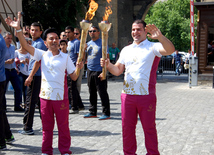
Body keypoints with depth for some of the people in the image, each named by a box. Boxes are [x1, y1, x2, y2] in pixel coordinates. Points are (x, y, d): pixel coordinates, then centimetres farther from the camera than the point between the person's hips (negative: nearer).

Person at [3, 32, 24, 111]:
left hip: (13, 70, 6)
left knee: (18, 88, 3)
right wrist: (6, 62, -22)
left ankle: (17, 106, 13)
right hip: (5, 71, -6)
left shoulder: (13, 47, 13)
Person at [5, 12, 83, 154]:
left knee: (63, 126, 8)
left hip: (61, 97, -1)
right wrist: (18, 29, -19)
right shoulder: (42, 55, 3)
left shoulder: (65, 57, 2)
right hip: (45, 96, 1)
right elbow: (25, 46, -9)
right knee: (47, 126, 12)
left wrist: (78, 68, -19)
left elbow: (74, 77, 1)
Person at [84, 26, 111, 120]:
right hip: (90, 71, 7)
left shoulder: (102, 43, -6)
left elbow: (106, 57, -11)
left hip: (99, 71, -7)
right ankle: (92, 112, 22)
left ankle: (106, 113, 5)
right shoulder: (88, 44, 14)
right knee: (92, 93, 13)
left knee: (102, 93, -3)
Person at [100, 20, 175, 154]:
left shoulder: (152, 47, -3)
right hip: (127, 95, 5)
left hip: (146, 96, -4)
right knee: (127, 128, 12)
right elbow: (118, 70, 14)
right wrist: (108, 65, -7)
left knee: (149, 128, 7)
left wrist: (160, 36, -41)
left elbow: (170, 50, -23)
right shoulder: (126, 50, 14)